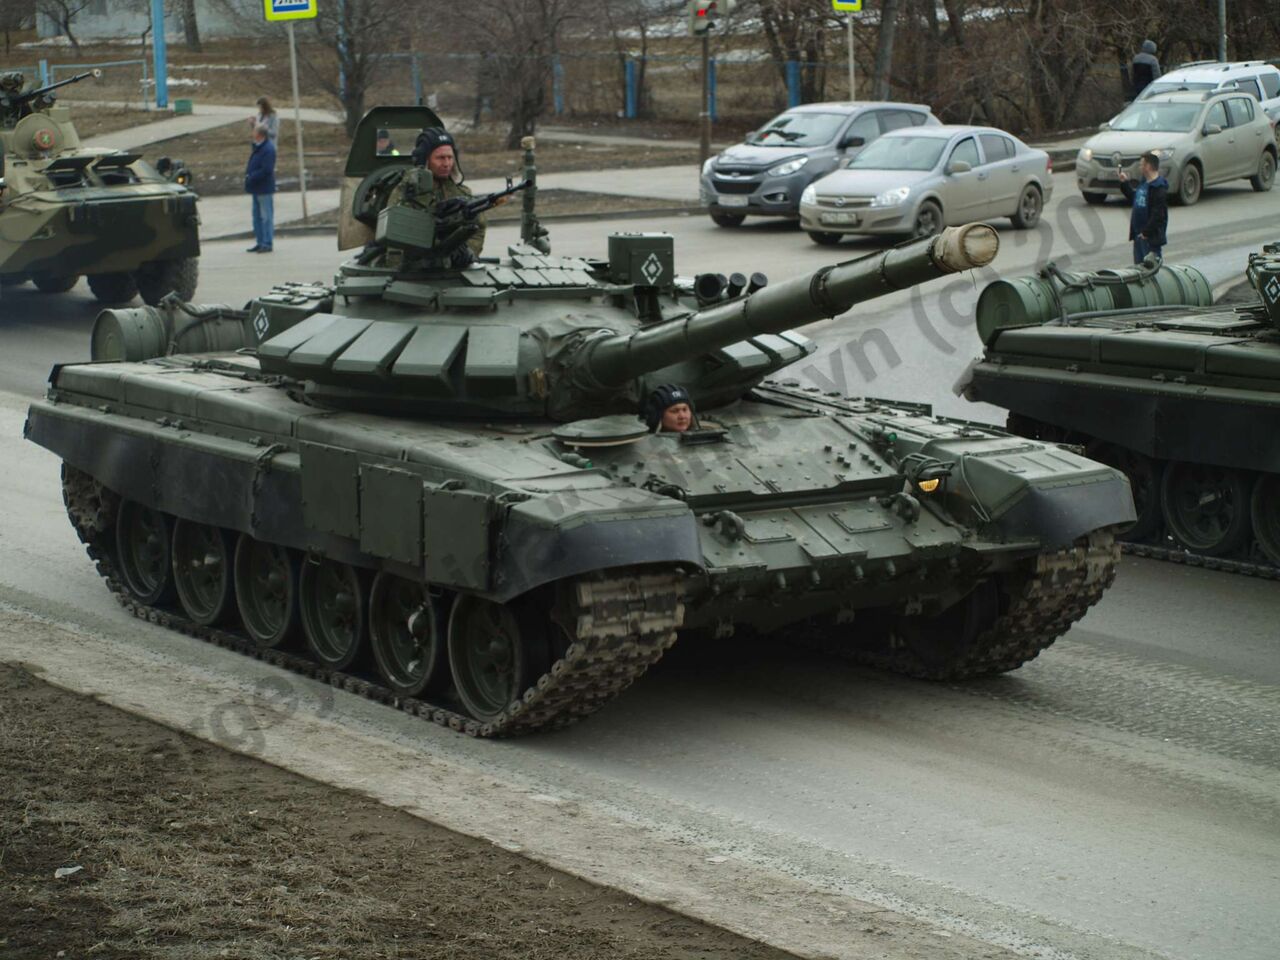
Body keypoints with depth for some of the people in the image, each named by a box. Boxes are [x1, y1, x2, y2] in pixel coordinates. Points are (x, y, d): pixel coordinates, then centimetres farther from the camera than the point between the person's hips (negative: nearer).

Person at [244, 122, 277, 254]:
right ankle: (260, 242, 23)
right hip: (257, 188, 10)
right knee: (257, 216, 15)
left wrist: (251, 177, -19)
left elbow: (266, 170, -24)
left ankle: (267, 244, 1)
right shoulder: (257, 147, 12)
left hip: (264, 189, -10)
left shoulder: (268, 149, -19)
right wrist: (248, 175, 7)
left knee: (266, 216, -4)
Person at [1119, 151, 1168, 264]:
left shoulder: (1159, 189, -19)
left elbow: (1158, 215, -23)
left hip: (1151, 237, -10)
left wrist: (1146, 232, -20)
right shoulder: (1143, 183, 11)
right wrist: (1125, 183, 23)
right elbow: (1133, 197, 29)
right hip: (1139, 234, 10)